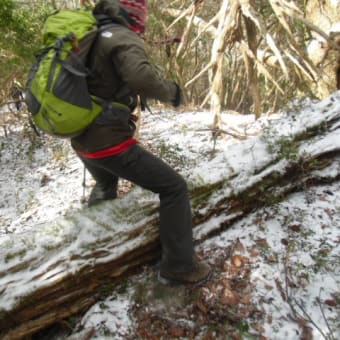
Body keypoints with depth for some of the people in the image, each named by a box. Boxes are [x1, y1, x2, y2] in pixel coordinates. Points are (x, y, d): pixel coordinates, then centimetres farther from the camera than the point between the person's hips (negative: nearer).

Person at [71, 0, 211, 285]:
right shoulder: (123, 37, -12)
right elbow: (141, 77, -32)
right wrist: (172, 91, -14)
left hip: (82, 140, 9)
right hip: (109, 141, -9)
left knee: (105, 187, 38)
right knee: (174, 187, -1)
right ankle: (179, 265, 3)